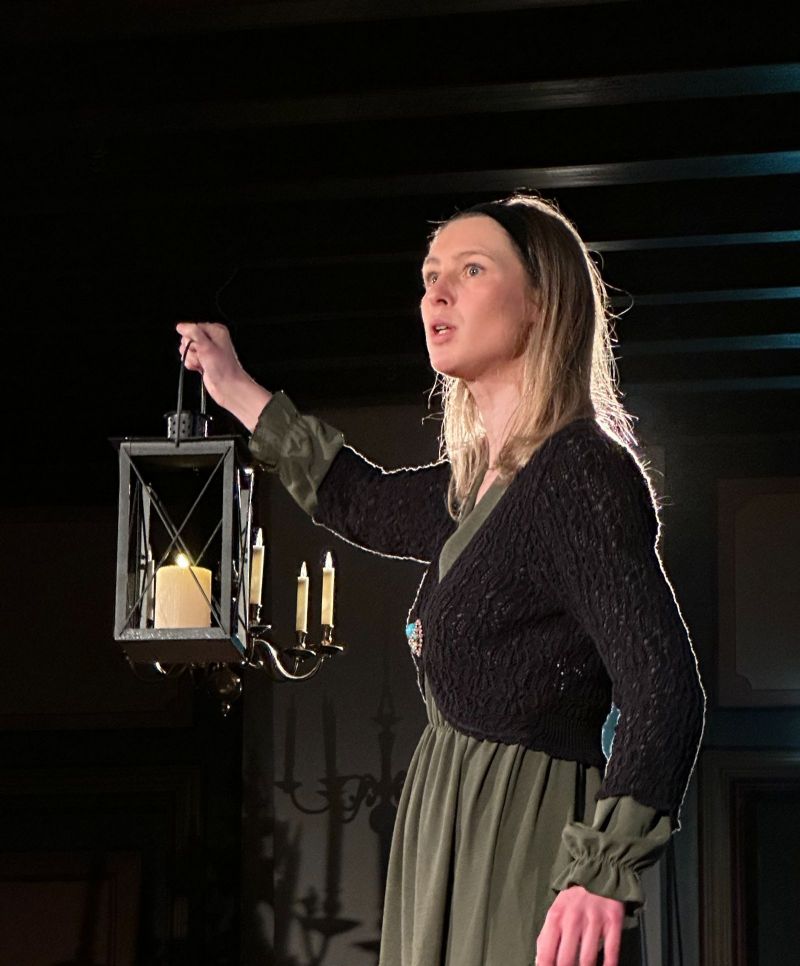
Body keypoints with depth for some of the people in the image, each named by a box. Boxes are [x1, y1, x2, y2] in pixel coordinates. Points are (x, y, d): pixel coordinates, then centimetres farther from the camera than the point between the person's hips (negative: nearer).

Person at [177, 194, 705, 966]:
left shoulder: (582, 472, -15)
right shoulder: (481, 482, 12)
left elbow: (664, 690, -22)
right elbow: (364, 503, 33)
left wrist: (602, 872, -32)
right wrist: (236, 390, 36)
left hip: (530, 844, -9)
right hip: (452, 830, 9)